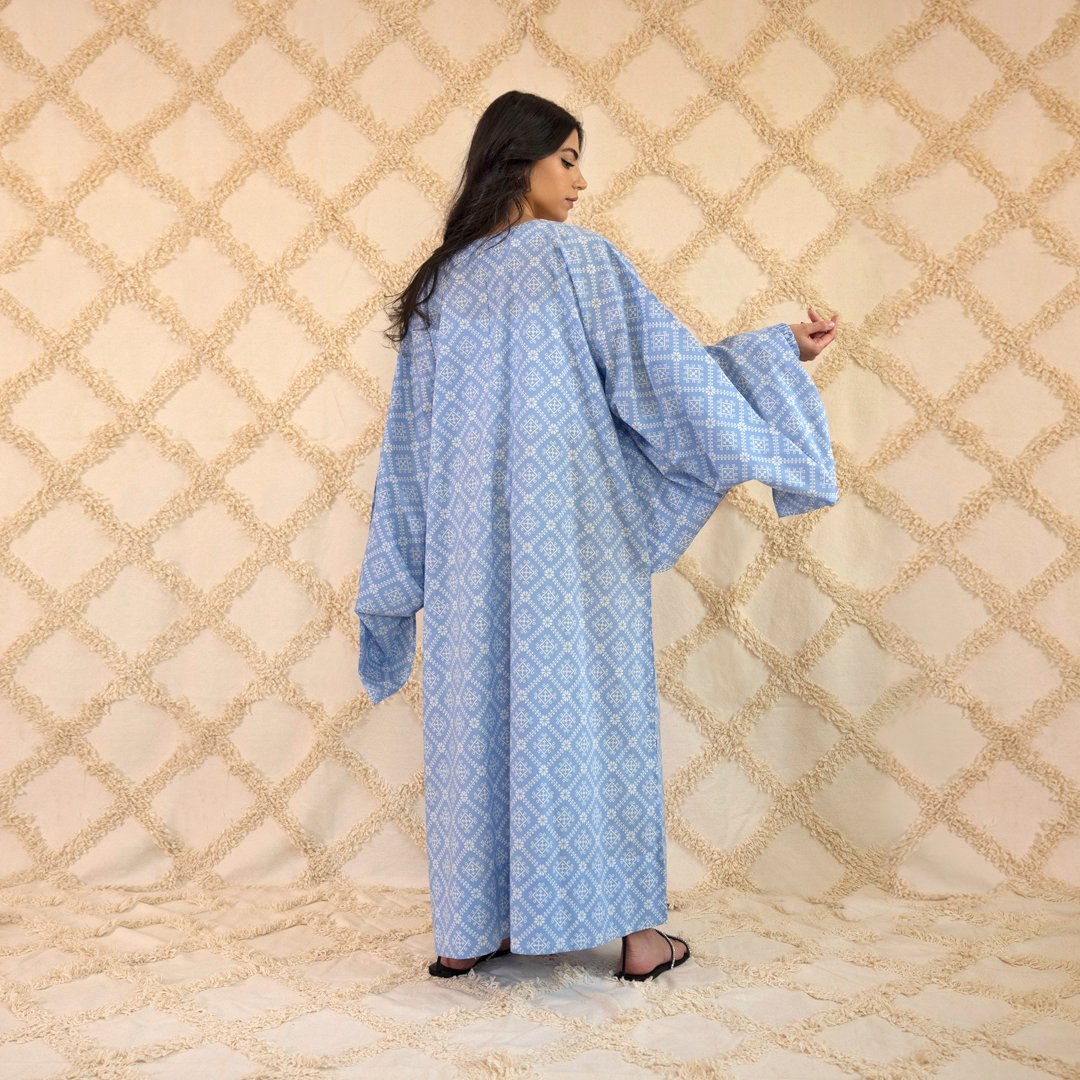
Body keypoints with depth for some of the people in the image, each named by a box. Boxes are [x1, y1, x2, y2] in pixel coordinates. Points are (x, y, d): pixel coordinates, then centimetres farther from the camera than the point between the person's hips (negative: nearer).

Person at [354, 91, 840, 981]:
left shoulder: (440, 282, 12)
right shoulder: (576, 256, -4)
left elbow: (411, 442, 12)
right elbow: (666, 370, -3)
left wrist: (402, 576, 16)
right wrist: (781, 349, 10)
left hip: (471, 542, 5)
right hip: (572, 534, -5)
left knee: (477, 708, 10)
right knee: (589, 703, 3)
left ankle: (468, 930, 17)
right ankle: (632, 928, 13)